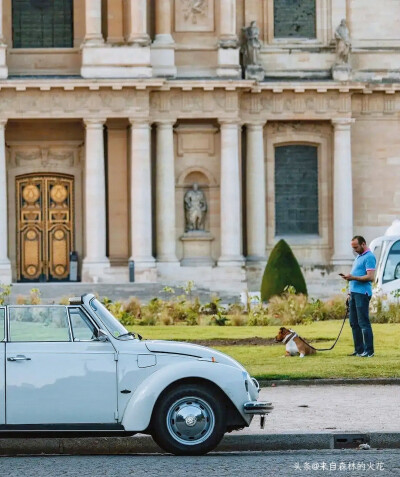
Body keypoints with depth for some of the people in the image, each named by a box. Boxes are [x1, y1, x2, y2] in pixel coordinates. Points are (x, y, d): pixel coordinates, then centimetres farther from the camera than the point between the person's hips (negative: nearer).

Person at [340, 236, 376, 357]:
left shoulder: (369, 257, -11)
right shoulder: (359, 256, 20)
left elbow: (370, 277, -19)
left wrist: (353, 277, -23)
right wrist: (349, 277, 13)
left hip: (362, 293, -10)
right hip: (354, 292, 10)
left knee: (363, 323, -8)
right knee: (354, 323, 10)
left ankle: (369, 351, -5)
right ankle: (359, 350, 15)